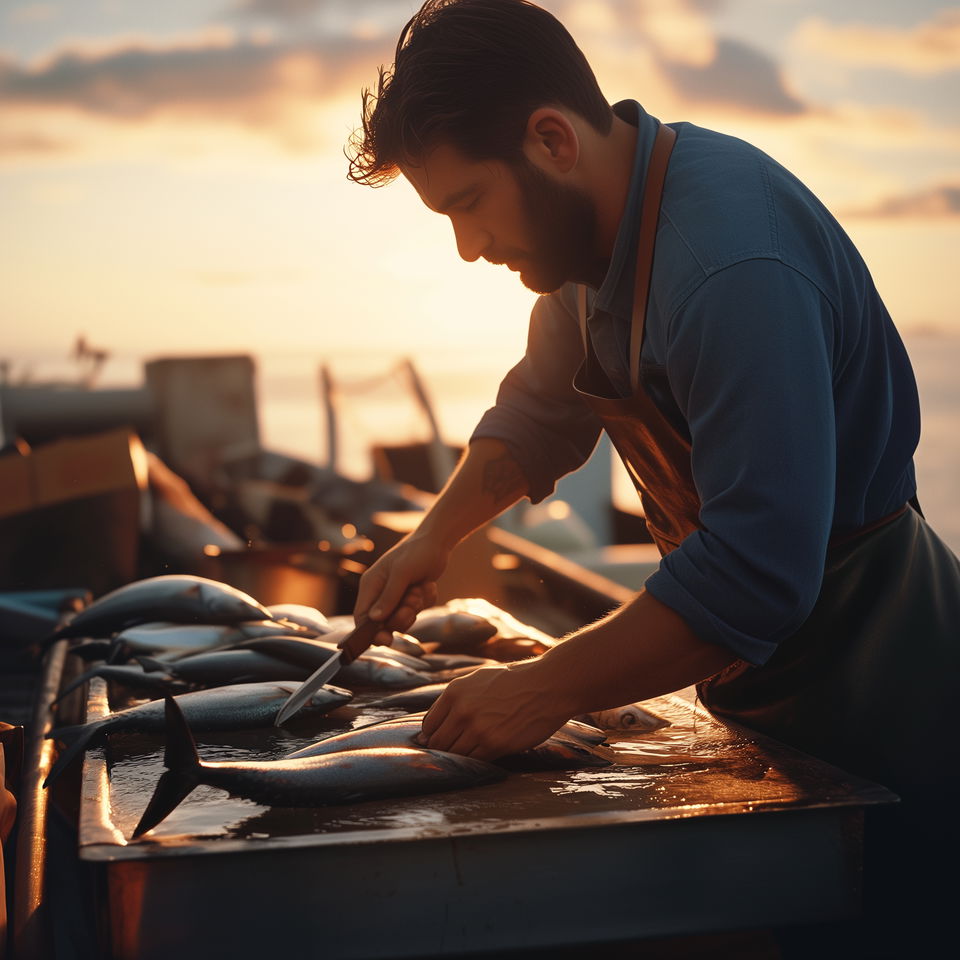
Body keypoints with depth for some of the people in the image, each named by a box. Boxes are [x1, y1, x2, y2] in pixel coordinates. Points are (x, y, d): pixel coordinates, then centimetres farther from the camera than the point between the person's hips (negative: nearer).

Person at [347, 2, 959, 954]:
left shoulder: (734, 269, -31)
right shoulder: (596, 223, 1)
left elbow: (757, 576, -34)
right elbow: (542, 407, 18)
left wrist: (548, 688, -26)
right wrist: (433, 535, 5)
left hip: (875, 721, -9)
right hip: (764, 697, 9)